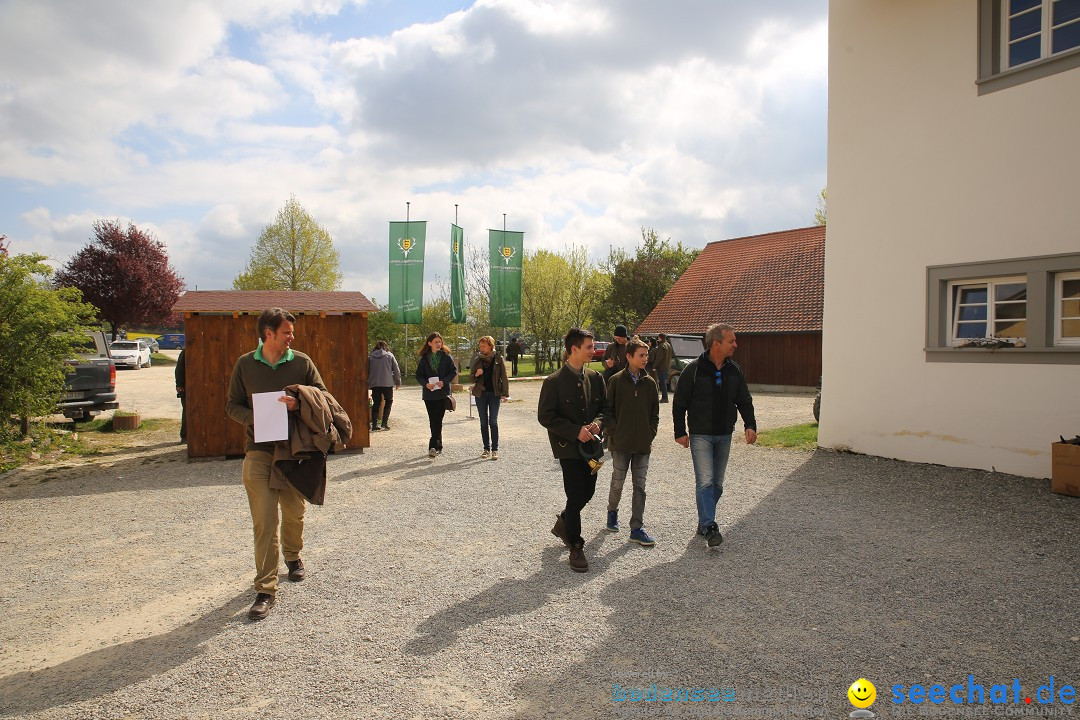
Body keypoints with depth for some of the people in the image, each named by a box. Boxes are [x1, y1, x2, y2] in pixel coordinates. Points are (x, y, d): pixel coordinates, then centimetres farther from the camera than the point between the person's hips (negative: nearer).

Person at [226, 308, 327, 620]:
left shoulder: (302, 362, 1)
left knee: (294, 513, 15)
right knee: (264, 521, -6)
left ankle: (293, 556, 44)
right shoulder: (245, 364, 2)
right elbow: (233, 405, 8)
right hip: (259, 452, -1)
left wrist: (299, 404, -18)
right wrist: (254, 418, -14)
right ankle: (265, 589, 1)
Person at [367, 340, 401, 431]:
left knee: (376, 403, 10)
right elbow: (396, 370, 2)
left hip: (374, 384, 2)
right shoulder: (389, 355, 2)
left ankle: (374, 424, 6)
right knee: (388, 401, 12)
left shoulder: (370, 357, 6)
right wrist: (398, 382, 11)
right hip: (387, 383, -2)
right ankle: (385, 422, 2)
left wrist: (367, 383, 16)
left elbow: (367, 371, 8)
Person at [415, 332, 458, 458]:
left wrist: (444, 381, -14)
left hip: (442, 392, -2)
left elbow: (453, 371, 1)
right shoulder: (424, 358, 6)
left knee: (437, 420, -9)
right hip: (429, 393, 3)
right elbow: (419, 374, 6)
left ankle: (433, 446, -10)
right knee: (433, 421, 7)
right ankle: (438, 447, 18)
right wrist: (426, 384, -13)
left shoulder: (446, 357, 1)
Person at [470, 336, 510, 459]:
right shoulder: (477, 359, 7)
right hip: (480, 394, 3)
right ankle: (486, 449, 15)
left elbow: (504, 377, 0)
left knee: (493, 421, -5)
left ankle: (495, 449, 1)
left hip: (494, 394, -3)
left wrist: (505, 393, -7)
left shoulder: (498, 359, 0)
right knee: (483, 422, 7)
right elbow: (471, 377, 12)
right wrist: (476, 374, -11)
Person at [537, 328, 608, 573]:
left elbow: (605, 407, 12)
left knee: (587, 492, 13)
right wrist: (576, 431, -18)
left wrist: (597, 423, -10)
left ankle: (563, 524, 40)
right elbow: (545, 416, -12)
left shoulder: (595, 378, 4)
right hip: (568, 448, -6)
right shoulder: (554, 382, -12)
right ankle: (575, 547, 13)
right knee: (576, 496, -4)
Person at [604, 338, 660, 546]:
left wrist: (651, 433, 0)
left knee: (640, 486, 6)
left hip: (643, 444, 3)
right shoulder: (617, 380, -6)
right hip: (621, 444, -3)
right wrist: (614, 433, -10)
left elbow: (654, 412, 10)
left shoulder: (650, 382, 3)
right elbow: (608, 409, -3)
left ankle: (637, 528, 12)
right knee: (617, 483, 8)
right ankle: (612, 512, 35)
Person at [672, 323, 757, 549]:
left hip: (724, 436, 5)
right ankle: (709, 527, -11)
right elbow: (679, 402, -6)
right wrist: (680, 432, -7)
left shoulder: (734, 370, 5)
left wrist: (750, 425, -4)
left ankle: (704, 522, 21)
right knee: (705, 481, -12)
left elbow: (744, 401, 11)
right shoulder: (694, 369, -11)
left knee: (717, 484, 10)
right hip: (700, 435, -5)